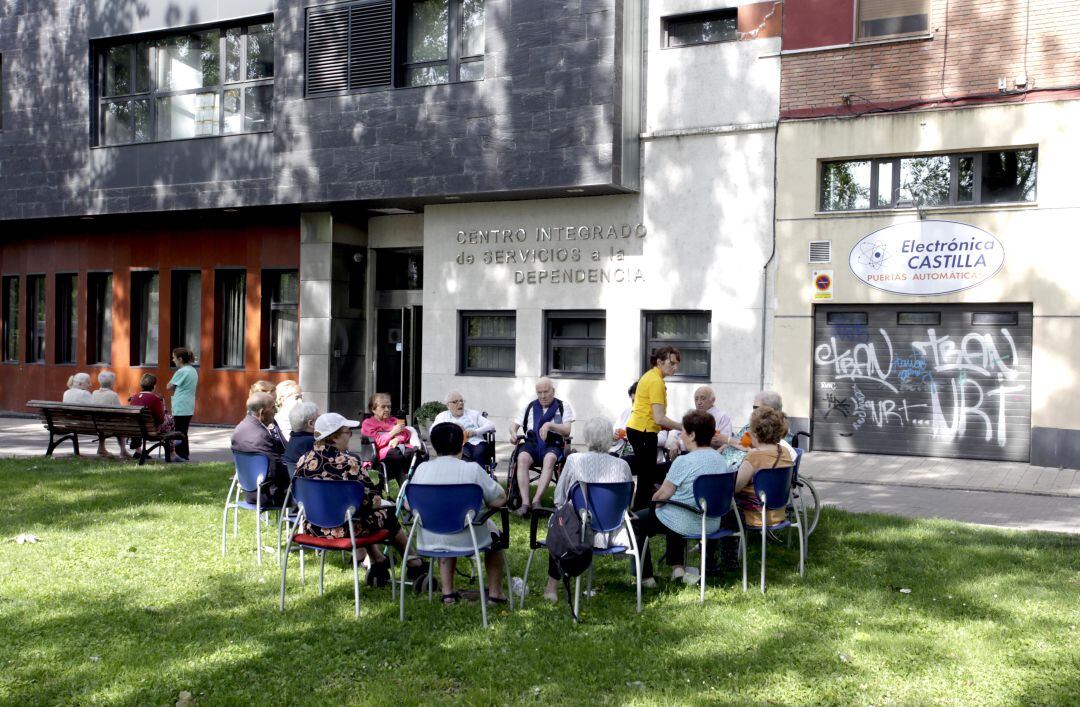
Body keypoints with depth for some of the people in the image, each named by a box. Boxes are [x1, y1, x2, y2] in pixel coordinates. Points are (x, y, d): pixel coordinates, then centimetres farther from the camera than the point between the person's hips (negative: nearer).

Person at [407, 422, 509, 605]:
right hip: (465, 540, -3)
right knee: (493, 530, 29)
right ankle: (495, 593, 35)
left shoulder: (422, 469, -4)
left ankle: (447, 591, 33)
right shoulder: (472, 468, -13)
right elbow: (499, 499, -7)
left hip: (429, 541, 3)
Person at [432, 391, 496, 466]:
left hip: (477, 443, 1)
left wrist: (475, 431, -5)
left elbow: (491, 425, 14)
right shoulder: (443, 416, 25)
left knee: (478, 453, -36)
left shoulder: (473, 413, 26)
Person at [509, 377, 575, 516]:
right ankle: (525, 502, -38)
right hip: (531, 442, 2)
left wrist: (550, 425, -18)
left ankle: (536, 500, -42)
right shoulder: (530, 407, 20)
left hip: (553, 444, -2)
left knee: (549, 458, -38)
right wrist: (513, 433, 0)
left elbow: (567, 431, -1)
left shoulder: (563, 406, 9)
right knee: (522, 458, -33)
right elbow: (515, 424, 24)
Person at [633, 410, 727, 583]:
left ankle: (645, 577, 15)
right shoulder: (720, 460, 1)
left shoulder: (683, 462, -21)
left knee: (637, 520, 15)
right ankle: (677, 567, 28)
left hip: (685, 526, -7)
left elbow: (660, 496, -14)